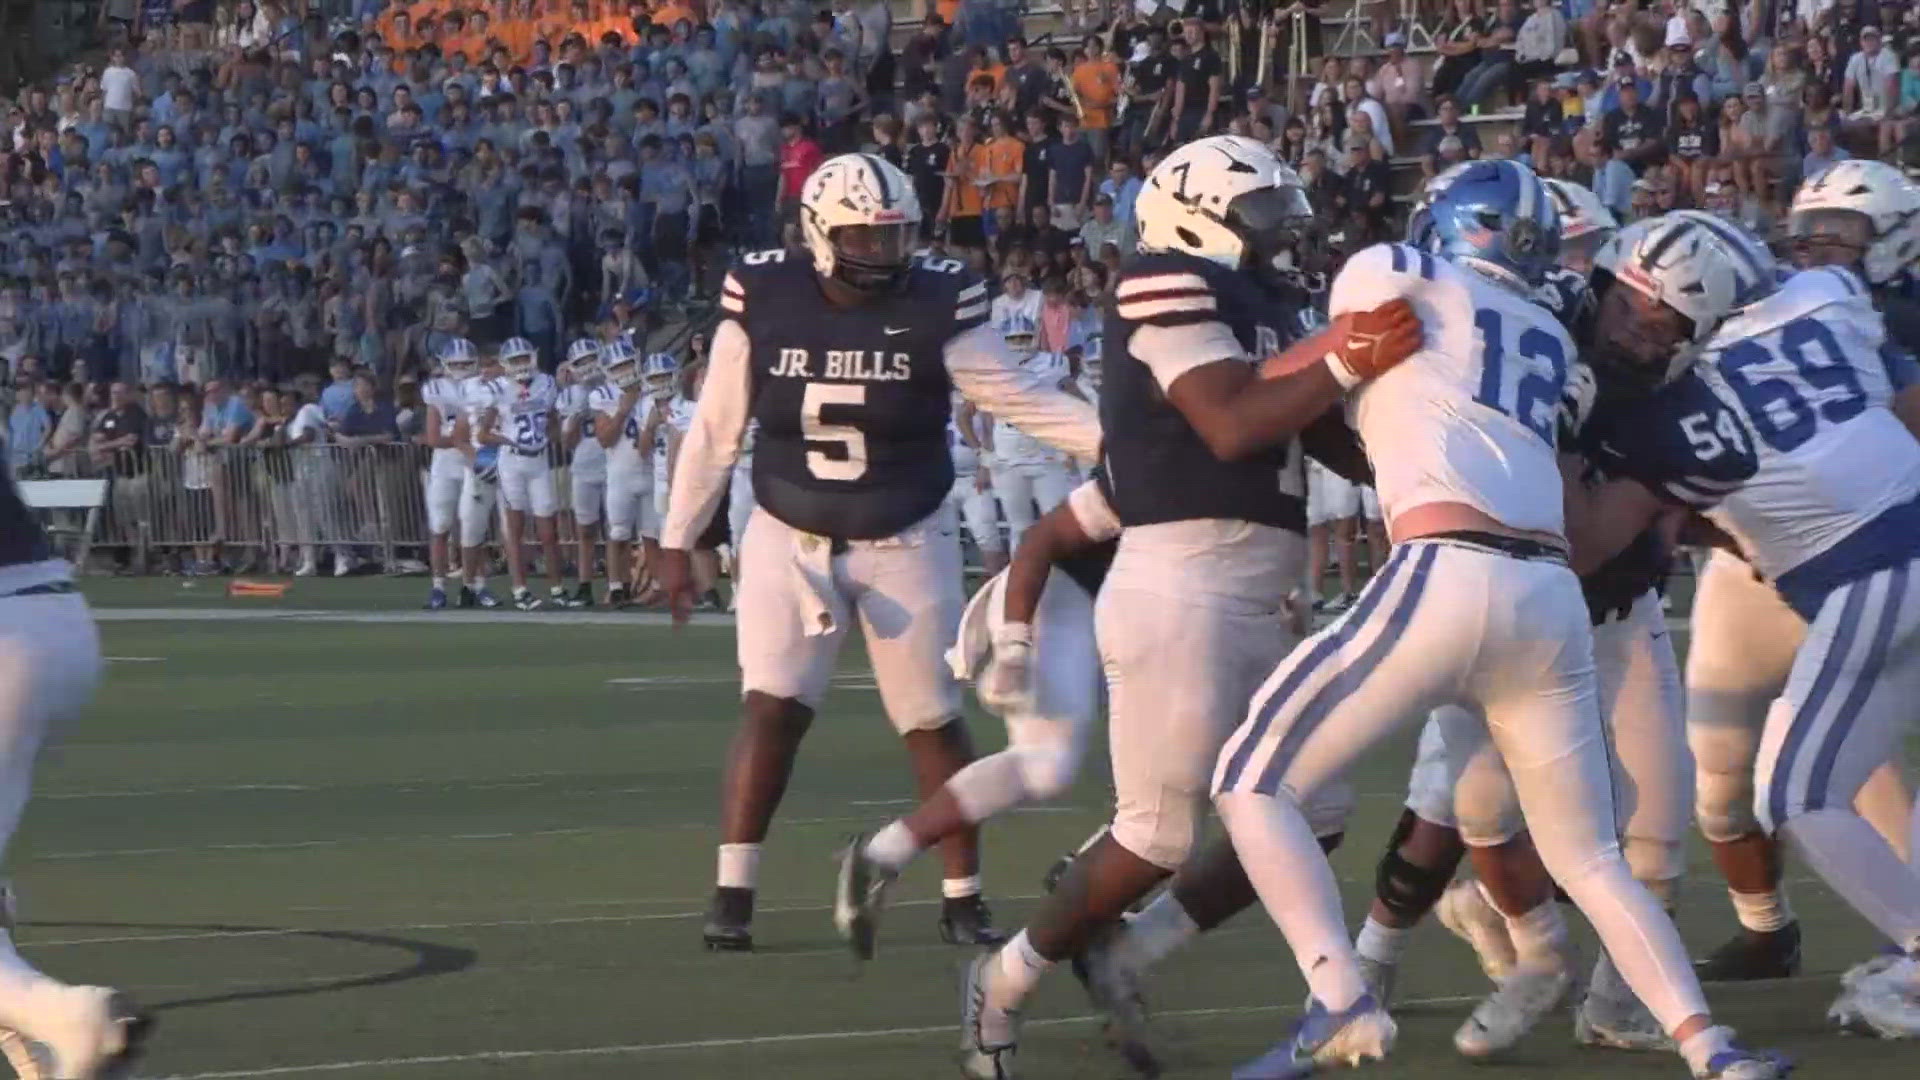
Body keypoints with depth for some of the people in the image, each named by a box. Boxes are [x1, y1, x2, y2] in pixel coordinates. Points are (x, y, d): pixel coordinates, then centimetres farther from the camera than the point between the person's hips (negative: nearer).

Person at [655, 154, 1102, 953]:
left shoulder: (934, 306, -11)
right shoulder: (763, 301, -9)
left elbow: (1020, 399, -8)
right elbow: (715, 432, 0)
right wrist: (676, 542, 2)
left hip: (904, 546, 0)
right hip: (789, 541, 0)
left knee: (934, 722, 4)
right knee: (773, 709, -11)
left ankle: (963, 898, 16)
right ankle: (731, 896, -7)